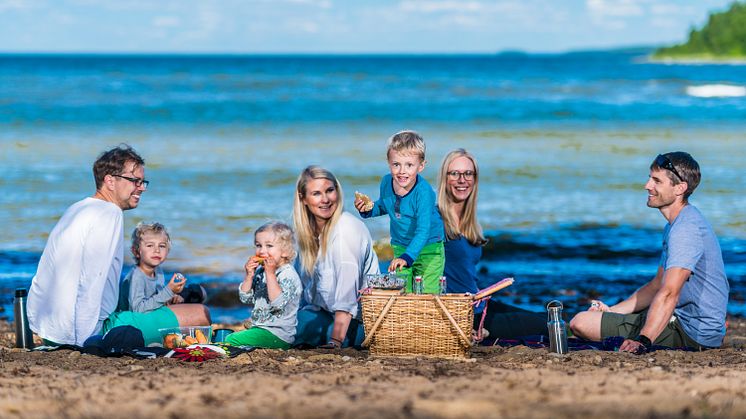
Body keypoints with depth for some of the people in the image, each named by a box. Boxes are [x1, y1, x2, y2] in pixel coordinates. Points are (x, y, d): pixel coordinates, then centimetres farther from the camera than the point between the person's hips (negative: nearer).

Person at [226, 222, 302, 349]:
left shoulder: (288, 274, -15)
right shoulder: (260, 271, 10)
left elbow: (278, 303, -28)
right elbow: (245, 299, 9)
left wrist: (270, 273, -27)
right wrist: (249, 276, -6)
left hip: (278, 335, -9)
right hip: (258, 327, 9)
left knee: (231, 340, -17)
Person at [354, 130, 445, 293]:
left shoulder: (424, 192, -28)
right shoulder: (386, 182, -9)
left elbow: (423, 231, -34)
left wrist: (407, 257, -46)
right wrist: (368, 210, -8)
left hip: (429, 248, -5)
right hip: (400, 247, 5)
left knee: (427, 295, -7)